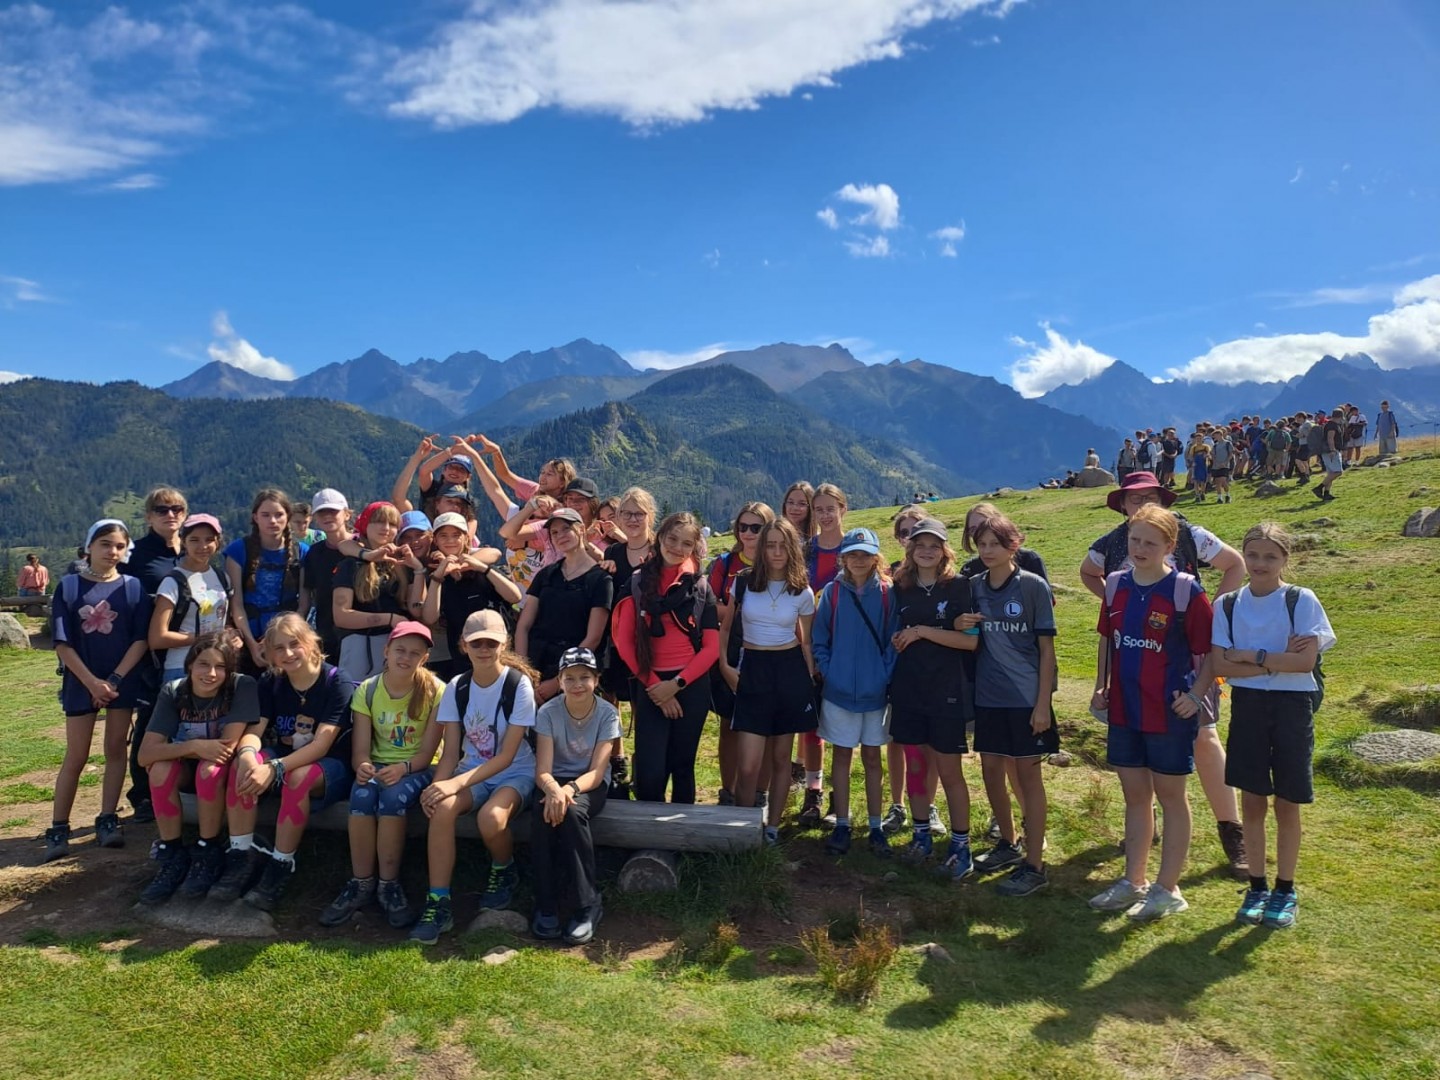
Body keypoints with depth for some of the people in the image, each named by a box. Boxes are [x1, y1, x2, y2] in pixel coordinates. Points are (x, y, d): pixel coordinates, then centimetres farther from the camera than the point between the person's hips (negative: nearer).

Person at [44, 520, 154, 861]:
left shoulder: (133, 587, 0)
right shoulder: (68, 587, -1)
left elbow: (141, 639, -3)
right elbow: (62, 643, -4)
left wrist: (114, 679, -11)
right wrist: (92, 681, -12)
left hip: (124, 680, 1)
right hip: (81, 681, -1)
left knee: (115, 750, 5)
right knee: (76, 756, 1)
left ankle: (107, 820, 13)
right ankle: (58, 829, 9)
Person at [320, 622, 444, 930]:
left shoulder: (435, 691, -12)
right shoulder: (367, 691, -3)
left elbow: (427, 752, -13)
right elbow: (360, 750, -7)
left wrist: (403, 768, -32)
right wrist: (362, 766, -30)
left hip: (418, 768, -2)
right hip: (378, 765, 3)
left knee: (393, 797, -33)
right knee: (362, 795, -30)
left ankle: (388, 884, -18)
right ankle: (361, 883, -15)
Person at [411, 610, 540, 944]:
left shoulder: (519, 685, -15)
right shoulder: (456, 688, -1)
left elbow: (506, 757, -17)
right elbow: (451, 751, -2)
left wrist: (456, 783, -28)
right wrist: (439, 784, -24)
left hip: (515, 774, -3)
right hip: (471, 771, 3)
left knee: (491, 818, -33)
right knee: (441, 808, -29)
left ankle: (504, 872, 2)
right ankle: (438, 904, -19)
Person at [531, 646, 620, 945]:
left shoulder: (607, 714, -12)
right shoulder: (548, 712, -10)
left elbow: (596, 771, -17)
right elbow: (542, 771, -16)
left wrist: (570, 789, -38)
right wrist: (554, 790, -40)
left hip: (591, 785, -1)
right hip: (555, 782, 1)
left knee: (572, 811, -35)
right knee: (545, 810, -34)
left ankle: (587, 906, -23)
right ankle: (546, 906, -20)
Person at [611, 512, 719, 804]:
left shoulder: (701, 586, 4)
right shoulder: (638, 582, 3)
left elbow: (712, 646, -1)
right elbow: (624, 641, 0)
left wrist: (676, 683, -10)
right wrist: (654, 685, -7)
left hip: (692, 685, 1)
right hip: (651, 686, 0)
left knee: (682, 766, 9)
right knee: (649, 772, -7)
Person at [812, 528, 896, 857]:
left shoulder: (886, 594, -3)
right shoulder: (832, 592, -3)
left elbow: (893, 641, -1)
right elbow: (819, 638, 1)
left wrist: (886, 676, -8)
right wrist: (827, 671, -8)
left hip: (875, 692, 0)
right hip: (838, 690, 0)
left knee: (872, 758, 11)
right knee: (841, 756, 9)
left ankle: (875, 827, 21)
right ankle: (841, 826, 19)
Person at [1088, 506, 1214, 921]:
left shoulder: (1185, 590, -11)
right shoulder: (1116, 585, 5)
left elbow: (1208, 652, -7)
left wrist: (1196, 694, -16)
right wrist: (1101, 687, 9)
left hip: (1169, 713, -5)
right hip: (1124, 710, 5)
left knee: (1170, 795, 8)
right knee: (1134, 795, 15)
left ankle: (1168, 889, 20)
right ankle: (1133, 882, 28)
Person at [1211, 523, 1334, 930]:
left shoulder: (1301, 601, -5)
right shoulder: (1228, 605, 2)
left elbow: (1306, 661, -15)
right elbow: (1220, 665, -7)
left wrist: (1251, 656, -13)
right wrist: (1277, 660, -14)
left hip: (1292, 706, -2)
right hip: (1247, 705, 2)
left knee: (1287, 802, 6)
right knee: (1252, 800, 8)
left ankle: (1285, 890, 21)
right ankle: (1257, 886, 21)